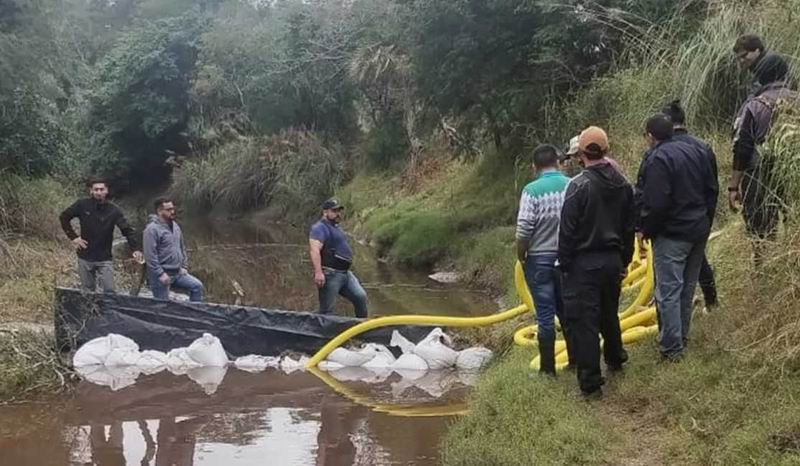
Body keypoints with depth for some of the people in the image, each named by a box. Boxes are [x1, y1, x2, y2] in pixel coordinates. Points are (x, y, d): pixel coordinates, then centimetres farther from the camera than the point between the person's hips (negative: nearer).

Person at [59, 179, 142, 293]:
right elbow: (64, 217, 7)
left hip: (104, 259, -1)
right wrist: (73, 237, -2)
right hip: (85, 258, 1)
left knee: (109, 291, -7)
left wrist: (135, 249, -25)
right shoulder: (82, 205, -6)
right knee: (88, 292, 10)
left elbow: (127, 230, -12)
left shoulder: (113, 210, -9)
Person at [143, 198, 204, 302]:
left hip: (177, 273, 8)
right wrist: (161, 274, -21)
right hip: (161, 275, -8)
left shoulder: (175, 226, 11)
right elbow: (150, 255, -21)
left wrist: (184, 266, 11)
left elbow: (182, 247, 21)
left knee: (197, 286, 0)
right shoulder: (152, 229, -16)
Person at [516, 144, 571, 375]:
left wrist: (520, 256, 0)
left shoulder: (532, 190, -14)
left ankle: (548, 368, 9)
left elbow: (524, 230, -16)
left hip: (540, 259, -4)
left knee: (545, 315, 3)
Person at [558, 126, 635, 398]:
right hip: (613, 260, 7)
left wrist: (564, 264, -5)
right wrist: (624, 261, 21)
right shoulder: (622, 184, 4)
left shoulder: (579, 185, -16)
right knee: (609, 313, 25)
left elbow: (567, 230, -14)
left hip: (584, 263, -7)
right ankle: (615, 360, 43)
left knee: (584, 321, -2)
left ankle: (590, 383, -1)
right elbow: (629, 227, 12)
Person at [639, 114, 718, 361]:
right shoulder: (696, 151, 8)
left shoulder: (658, 159, -17)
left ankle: (671, 347, -2)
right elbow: (712, 190, 12)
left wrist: (646, 230, -7)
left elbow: (656, 203, -22)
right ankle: (682, 336, 29)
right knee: (687, 287, 18)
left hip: (671, 234, -8)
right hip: (699, 231, 8)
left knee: (668, 290, -3)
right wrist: (705, 221, 20)